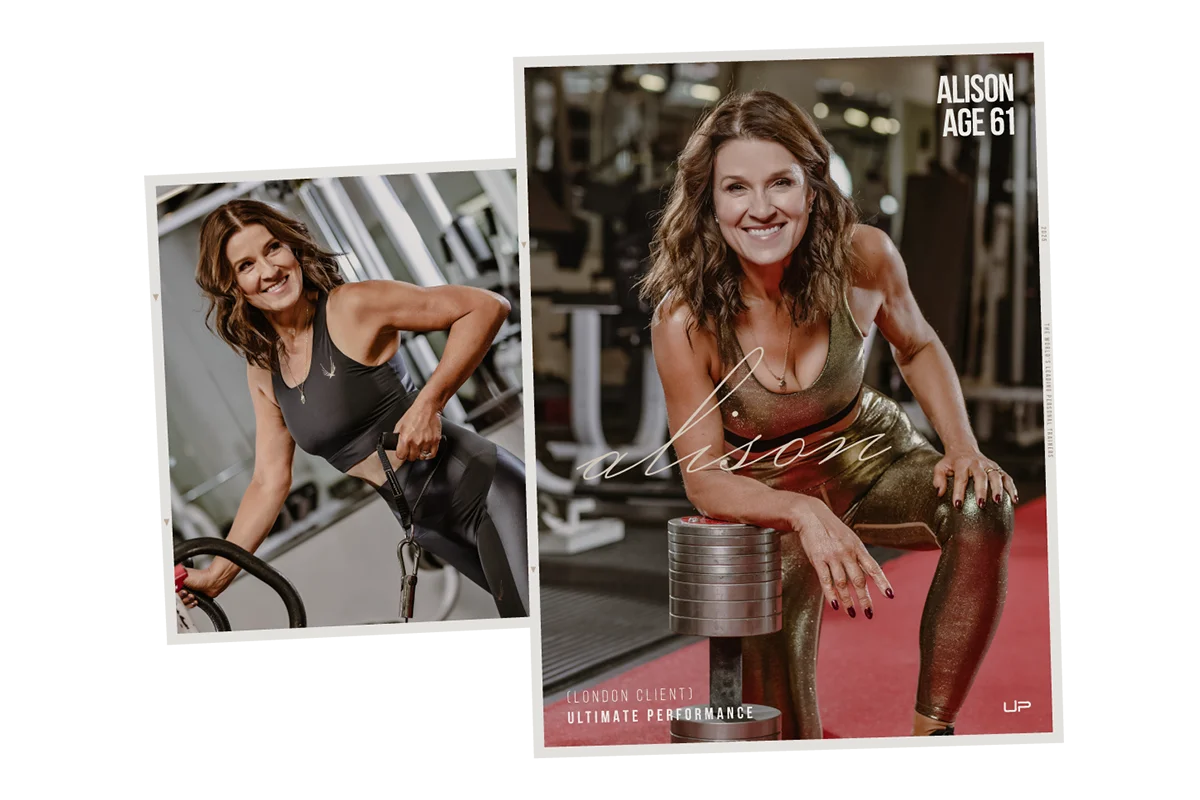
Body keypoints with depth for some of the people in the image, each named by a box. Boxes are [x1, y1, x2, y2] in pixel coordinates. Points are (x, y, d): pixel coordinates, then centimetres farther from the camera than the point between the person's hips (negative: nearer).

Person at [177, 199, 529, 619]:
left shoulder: (352, 306, -12)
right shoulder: (262, 369, 8)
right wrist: (217, 574, 8)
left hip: (482, 488, -6)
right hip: (426, 524, 6)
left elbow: (487, 306, -16)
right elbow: (270, 481, 12)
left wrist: (428, 402, -23)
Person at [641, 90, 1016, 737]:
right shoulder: (684, 319, -26)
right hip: (764, 497, -2)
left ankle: (932, 732, -18)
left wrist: (963, 448, -12)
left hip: (868, 454, 2)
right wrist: (805, 513, -39)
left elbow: (917, 349, 4)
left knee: (982, 510, -27)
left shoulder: (862, 258, -19)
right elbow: (704, 477, -20)